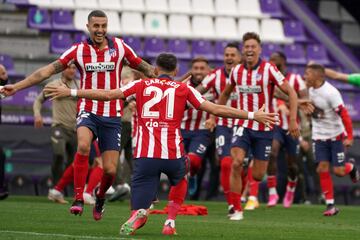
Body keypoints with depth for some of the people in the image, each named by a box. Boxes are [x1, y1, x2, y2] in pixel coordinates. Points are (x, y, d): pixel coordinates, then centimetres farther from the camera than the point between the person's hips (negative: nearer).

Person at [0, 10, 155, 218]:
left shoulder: (120, 47, 3)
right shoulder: (78, 50, 1)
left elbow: (145, 68, 13)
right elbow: (48, 70, -2)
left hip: (113, 116, 1)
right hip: (88, 111, -1)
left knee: (110, 169, -3)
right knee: (83, 145, -33)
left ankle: (100, 197, 30)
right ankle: (78, 199, -24)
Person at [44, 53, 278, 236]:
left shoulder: (142, 85, 12)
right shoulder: (184, 89, 10)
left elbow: (107, 94, 8)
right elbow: (216, 109, 6)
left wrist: (70, 92, 16)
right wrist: (252, 115, 12)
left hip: (144, 154, 0)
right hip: (173, 154, 0)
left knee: (140, 207, 3)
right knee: (180, 180, 35)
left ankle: (138, 217, -33)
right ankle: (170, 221, 19)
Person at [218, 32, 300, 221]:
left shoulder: (269, 69, -10)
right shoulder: (237, 71, 2)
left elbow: (291, 93, -9)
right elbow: (225, 93, 22)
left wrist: (293, 120, -16)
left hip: (264, 129, -2)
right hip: (243, 126, 2)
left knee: (258, 176, 1)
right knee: (236, 163, -20)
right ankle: (237, 209, -10)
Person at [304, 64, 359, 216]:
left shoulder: (330, 93, -24)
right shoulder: (311, 90, -1)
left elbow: (344, 115, -23)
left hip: (336, 135, -6)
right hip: (319, 136, 6)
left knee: (338, 171, -5)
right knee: (322, 168, -6)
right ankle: (330, 205, -2)